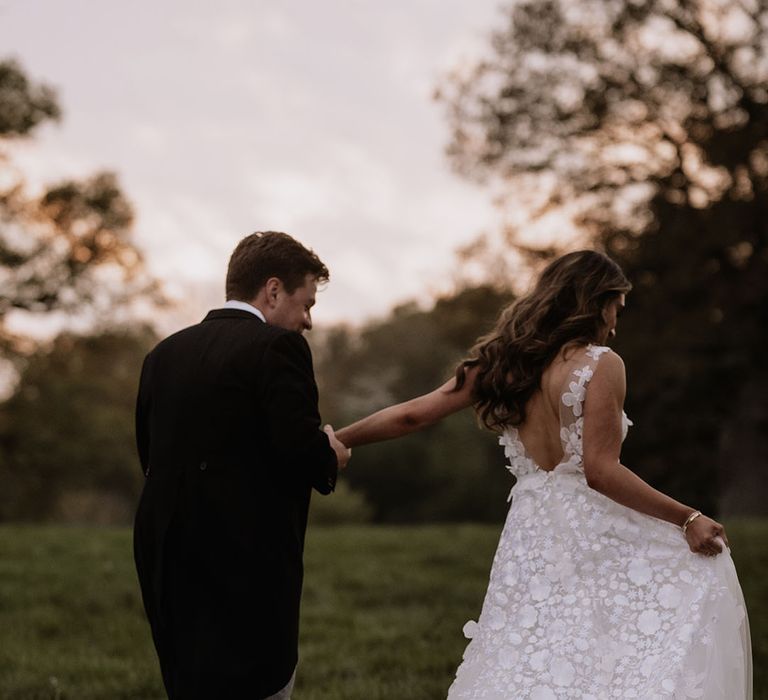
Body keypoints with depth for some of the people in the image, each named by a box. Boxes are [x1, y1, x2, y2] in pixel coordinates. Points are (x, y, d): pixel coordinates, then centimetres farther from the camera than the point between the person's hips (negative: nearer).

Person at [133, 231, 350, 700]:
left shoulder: (165, 353, 12)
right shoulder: (277, 347, -8)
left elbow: (151, 454, 13)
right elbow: (301, 448, -19)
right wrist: (331, 458, 5)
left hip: (168, 562, 7)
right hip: (250, 564, -7)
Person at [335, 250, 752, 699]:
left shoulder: (503, 364, 9)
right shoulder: (600, 364, -8)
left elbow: (411, 416, 10)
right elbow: (600, 471, -15)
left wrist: (335, 441, 21)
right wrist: (688, 519, -11)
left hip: (530, 538, 6)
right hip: (592, 532, -6)